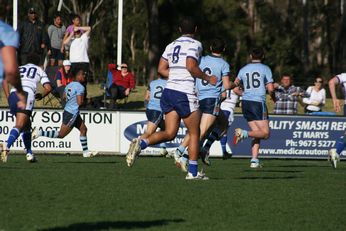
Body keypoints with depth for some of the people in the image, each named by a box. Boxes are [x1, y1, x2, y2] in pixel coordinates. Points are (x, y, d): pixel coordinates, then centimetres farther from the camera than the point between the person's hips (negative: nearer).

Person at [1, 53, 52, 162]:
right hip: (27, 94, -4)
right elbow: (48, 88, 11)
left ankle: (29, 153, 22)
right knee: (19, 126, -15)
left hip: (13, 93, 4)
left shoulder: (19, 68, 30)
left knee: (26, 125, 22)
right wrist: (41, 96, 30)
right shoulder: (39, 70, 23)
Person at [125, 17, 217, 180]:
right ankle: (193, 172, 9)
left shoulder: (171, 45, 16)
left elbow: (161, 69, 13)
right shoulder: (195, 44, -5)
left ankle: (141, 143, -16)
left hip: (169, 91, 7)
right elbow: (191, 66, -18)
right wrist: (207, 78, -6)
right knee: (194, 133, 7)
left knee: (169, 133, 8)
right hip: (185, 93, -7)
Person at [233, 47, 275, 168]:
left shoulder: (243, 69, 12)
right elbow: (270, 89, -5)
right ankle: (244, 133, -26)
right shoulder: (265, 69, 0)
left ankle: (254, 160, -2)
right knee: (265, 133, -4)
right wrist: (274, 98, 16)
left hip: (245, 103, 6)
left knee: (257, 133, 10)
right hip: (258, 102, -6)